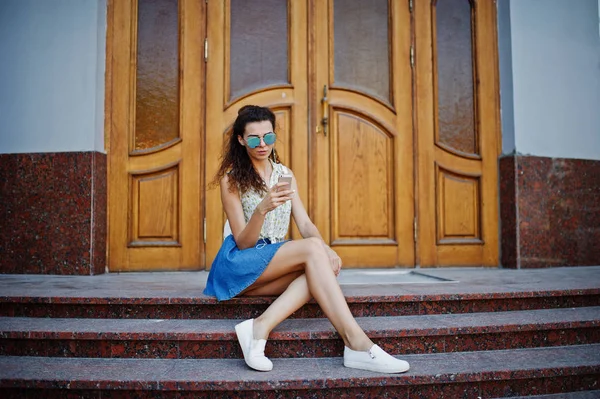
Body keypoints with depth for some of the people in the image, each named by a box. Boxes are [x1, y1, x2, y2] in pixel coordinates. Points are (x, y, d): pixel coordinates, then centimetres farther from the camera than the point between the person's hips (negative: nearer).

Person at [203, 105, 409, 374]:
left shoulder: (286, 175, 13)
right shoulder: (231, 178, -3)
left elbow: (305, 225, 5)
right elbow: (243, 242, -10)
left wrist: (325, 250, -17)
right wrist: (261, 209, -29)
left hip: (275, 262, 5)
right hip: (239, 265, -5)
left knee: (326, 263, -28)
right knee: (312, 249, -30)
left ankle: (261, 327, -37)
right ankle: (356, 343, -36)